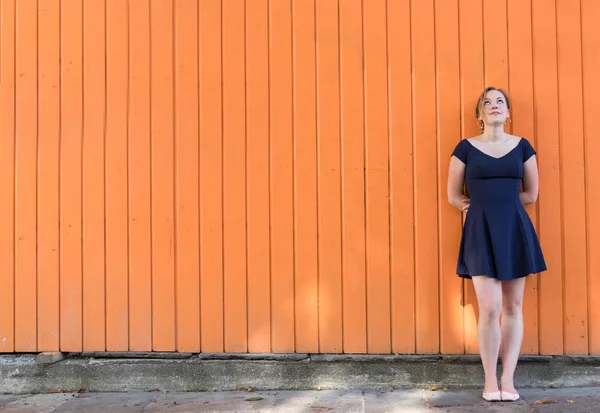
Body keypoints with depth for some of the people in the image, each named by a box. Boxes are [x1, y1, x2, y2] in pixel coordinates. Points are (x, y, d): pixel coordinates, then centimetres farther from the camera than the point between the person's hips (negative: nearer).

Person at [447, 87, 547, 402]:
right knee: (490, 310, -7)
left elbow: (531, 194, 9)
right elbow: (454, 196, 4)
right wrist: (484, 208, 3)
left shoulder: (522, 146, 6)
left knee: (513, 308, 5)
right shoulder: (466, 148, 0)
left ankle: (508, 379, 14)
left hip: (515, 230, 2)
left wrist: (502, 204, 5)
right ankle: (490, 380, 9)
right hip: (481, 232, -2)